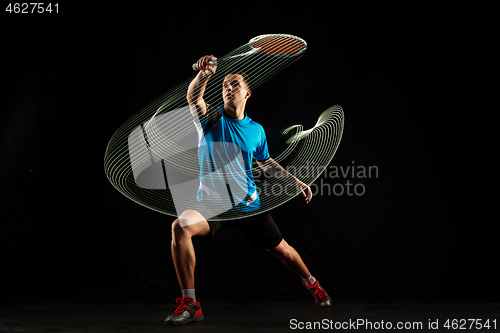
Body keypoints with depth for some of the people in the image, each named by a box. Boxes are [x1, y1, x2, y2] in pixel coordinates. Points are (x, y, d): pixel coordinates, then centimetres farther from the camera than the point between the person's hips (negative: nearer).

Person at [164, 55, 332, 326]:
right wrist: (204, 73, -45)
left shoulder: (256, 130, 4)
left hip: (248, 205, 2)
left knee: (281, 250, 8)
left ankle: (312, 284, 41)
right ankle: (190, 303, -19)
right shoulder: (211, 118, -4)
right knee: (181, 226, -30)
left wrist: (296, 182, 15)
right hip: (210, 204, -2)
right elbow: (193, 97, -26)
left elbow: (266, 162, 19)